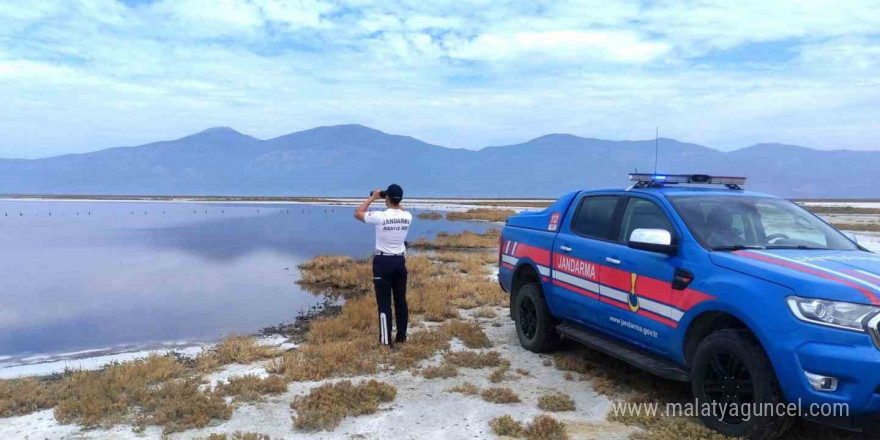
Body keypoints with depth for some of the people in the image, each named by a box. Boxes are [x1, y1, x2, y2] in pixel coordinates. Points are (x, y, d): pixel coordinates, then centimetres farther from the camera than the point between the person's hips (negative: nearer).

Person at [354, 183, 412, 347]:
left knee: (384, 303, 1)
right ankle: (401, 337, 23)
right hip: (400, 261, 4)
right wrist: (395, 202, 18)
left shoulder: (379, 216, -16)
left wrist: (372, 198, 7)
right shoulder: (408, 217, -3)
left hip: (383, 262, -4)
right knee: (401, 300, 14)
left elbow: (357, 213, 1)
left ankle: (386, 341, 3)